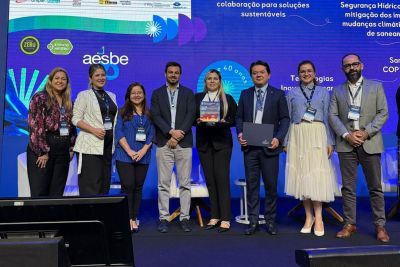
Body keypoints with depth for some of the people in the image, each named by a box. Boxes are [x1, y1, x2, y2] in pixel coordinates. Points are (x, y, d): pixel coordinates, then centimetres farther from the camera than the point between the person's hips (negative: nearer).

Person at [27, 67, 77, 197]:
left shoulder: (68, 102, 16)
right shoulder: (40, 98, -3)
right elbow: (35, 126, -11)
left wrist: (72, 149, 10)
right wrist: (42, 151, -15)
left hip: (63, 151, 6)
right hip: (42, 150, -5)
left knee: (57, 193, 6)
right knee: (39, 194, -4)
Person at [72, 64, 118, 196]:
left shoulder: (111, 96, 16)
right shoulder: (84, 95, 0)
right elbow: (76, 119, -7)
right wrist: (94, 130, -19)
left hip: (108, 144, 6)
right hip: (91, 145, -6)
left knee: (105, 183, 9)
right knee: (91, 185, -7)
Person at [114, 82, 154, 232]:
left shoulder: (149, 114, 12)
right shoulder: (122, 112, 5)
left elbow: (151, 134, 5)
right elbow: (119, 132, -3)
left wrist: (143, 151, -9)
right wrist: (129, 151, -12)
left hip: (143, 157, 3)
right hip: (125, 156, -2)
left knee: (138, 187, 5)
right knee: (128, 186, -8)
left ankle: (134, 218, 12)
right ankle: (128, 218, 0)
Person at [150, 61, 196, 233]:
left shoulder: (188, 93, 12)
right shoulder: (157, 93, 12)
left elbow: (191, 116, 0)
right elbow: (155, 116, 0)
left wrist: (177, 136, -10)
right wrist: (171, 132, -14)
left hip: (184, 143, 0)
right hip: (164, 143, 0)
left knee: (185, 183, 1)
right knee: (164, 184, 1)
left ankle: (185, 218, 9)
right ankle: (164, 218, 8)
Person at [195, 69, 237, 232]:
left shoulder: (228, 99, 8)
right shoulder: (197, 98, 13)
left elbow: (234, 119, 4)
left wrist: (224, 122, -15)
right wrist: (198, 121, -11)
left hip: (222, 143, -2)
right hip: (204, 143, 2)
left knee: (222, 178, -8)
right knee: (210, 180, 4)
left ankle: (225, 219, -4)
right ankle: (215, 216, 13)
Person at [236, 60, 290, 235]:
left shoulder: (278, 94, 4)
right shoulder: (245, 94, 11)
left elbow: (285, 119, 1)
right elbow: (239, 117, 11)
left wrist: (278, 138, -12)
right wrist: (240, 134, -6)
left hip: (269, 146, -2)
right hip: (250, 146, 2)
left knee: (271, 185, 4)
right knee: (252, 184, 5)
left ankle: (270, 220, 18)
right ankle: (253, 221, 15)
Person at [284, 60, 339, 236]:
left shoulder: (323, 92, 10)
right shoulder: (291, 93, 11)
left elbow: (327, 118, 7)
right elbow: (287, 119, 10)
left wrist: (330, 142, -1)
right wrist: (286, 142, 3)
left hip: (317, 136, -1)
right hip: (298, 136, 1)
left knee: (317, 175, -8)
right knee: (301, 175, 1)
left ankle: (318, 218, -2)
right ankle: (309, 217, 11)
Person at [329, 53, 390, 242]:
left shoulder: (376, 87, 9)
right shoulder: (337, 91, 12)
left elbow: (383, 113, 1)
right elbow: (333, 115, 3)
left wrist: (366, 132, -11)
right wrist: (346, 135, -11)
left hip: (370, 143, -1)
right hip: (346, 144, 1)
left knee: (375, 187, 3)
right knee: (348, 187, 5)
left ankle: (380, 226, 12)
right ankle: (350, 224, 13)